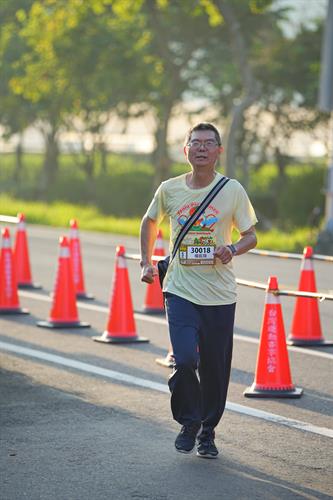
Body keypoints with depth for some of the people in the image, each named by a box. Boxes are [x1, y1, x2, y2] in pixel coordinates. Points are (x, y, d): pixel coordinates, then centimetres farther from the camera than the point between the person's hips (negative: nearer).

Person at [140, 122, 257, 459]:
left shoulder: (232, 190, -1)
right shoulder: (169, 190, 2)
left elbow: (250, 235, 5)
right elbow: (150, 222, 22)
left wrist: (232, 249, -16)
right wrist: (147, 262, 15)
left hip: (220, 295, 0)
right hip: (180, 291, 0)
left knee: (215, 369, 5)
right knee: (185, 361, -17)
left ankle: (208, 431, 27)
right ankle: (188, 422, 9)